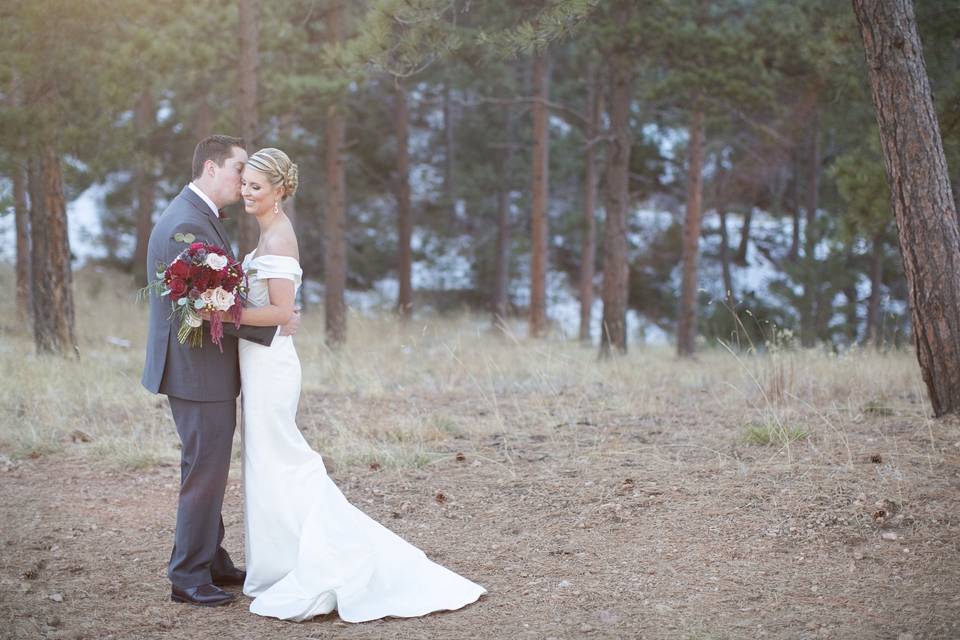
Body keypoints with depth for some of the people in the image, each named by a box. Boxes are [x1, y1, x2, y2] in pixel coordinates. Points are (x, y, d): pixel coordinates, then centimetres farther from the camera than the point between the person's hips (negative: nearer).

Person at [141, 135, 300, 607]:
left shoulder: (200, 216, 14)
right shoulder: (187, 224, -21)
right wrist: (276, 325, -16)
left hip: (205, 368, 10)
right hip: (197, 371, -10)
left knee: (210, 469, 18)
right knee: (205, 472, -2)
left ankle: (210, 559, 29)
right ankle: (188, 577, 7)